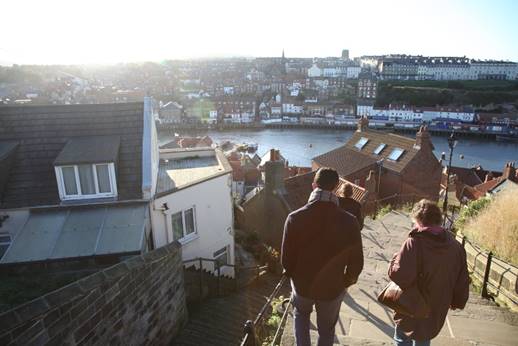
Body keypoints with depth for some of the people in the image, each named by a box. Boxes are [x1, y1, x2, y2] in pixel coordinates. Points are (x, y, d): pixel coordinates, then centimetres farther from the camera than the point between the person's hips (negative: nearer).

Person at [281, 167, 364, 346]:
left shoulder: (295, 218, -23)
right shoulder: (349, 222, -21)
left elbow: (286, 259, -15)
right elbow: (357, 263, -12)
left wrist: (296, 277, 7)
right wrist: (346, 282, 9)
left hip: (302, 285, 0)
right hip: (332, 289, 0)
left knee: (301, 314, 34)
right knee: (326, 330, 26)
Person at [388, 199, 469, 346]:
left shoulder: (414, 242, -25)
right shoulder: (456, 246, -6)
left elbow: (399, 275, -32)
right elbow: (462, 280, 4)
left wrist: (395, 260, -12)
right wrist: (458, 302, 20)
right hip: (436, 312, 5)